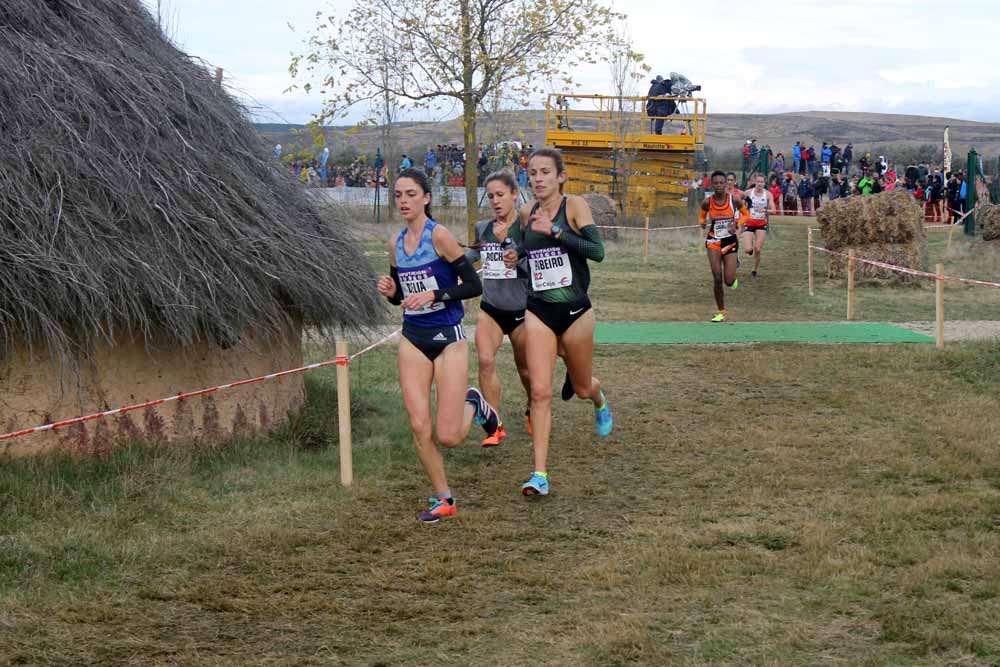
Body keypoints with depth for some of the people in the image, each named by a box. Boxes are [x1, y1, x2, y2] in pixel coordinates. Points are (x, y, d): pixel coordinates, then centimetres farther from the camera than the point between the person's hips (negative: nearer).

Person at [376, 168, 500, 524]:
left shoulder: (439, 235, -13)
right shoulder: (396, 243, 7)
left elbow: (473, 285, -13)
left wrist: (434, 295, -23)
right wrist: (390, 291, -4)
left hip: (448, 337, -5)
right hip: (413, 339, 5)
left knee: (448, 436, -7)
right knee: (419, 427, -4)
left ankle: (472, 404, 27)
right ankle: (443, 498, 13)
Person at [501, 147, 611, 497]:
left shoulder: (574, 205, -9)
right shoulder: (527, 212, 4)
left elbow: (597, 251, -21)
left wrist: (554, 230, -27)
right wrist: (517, 254, 1)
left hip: (574, 309, -2)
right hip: (538, 311, 2)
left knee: (582, 388, 15)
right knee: (540, 391, -11)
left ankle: (599, 400, 55)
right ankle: (540, 474, -10)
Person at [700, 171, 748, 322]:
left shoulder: (734, 199, -11)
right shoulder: (707, 202, -8)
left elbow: (745, 214, 5)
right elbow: (701, 218, 9)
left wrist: (737, 224, -15)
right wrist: (703, 223, -15)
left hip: (730, 240, 0)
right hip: (713, 241, 0)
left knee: (729, 281, -5)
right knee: (717, 278, -8)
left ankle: (733, 279, 36)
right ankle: (721, 312, 7)